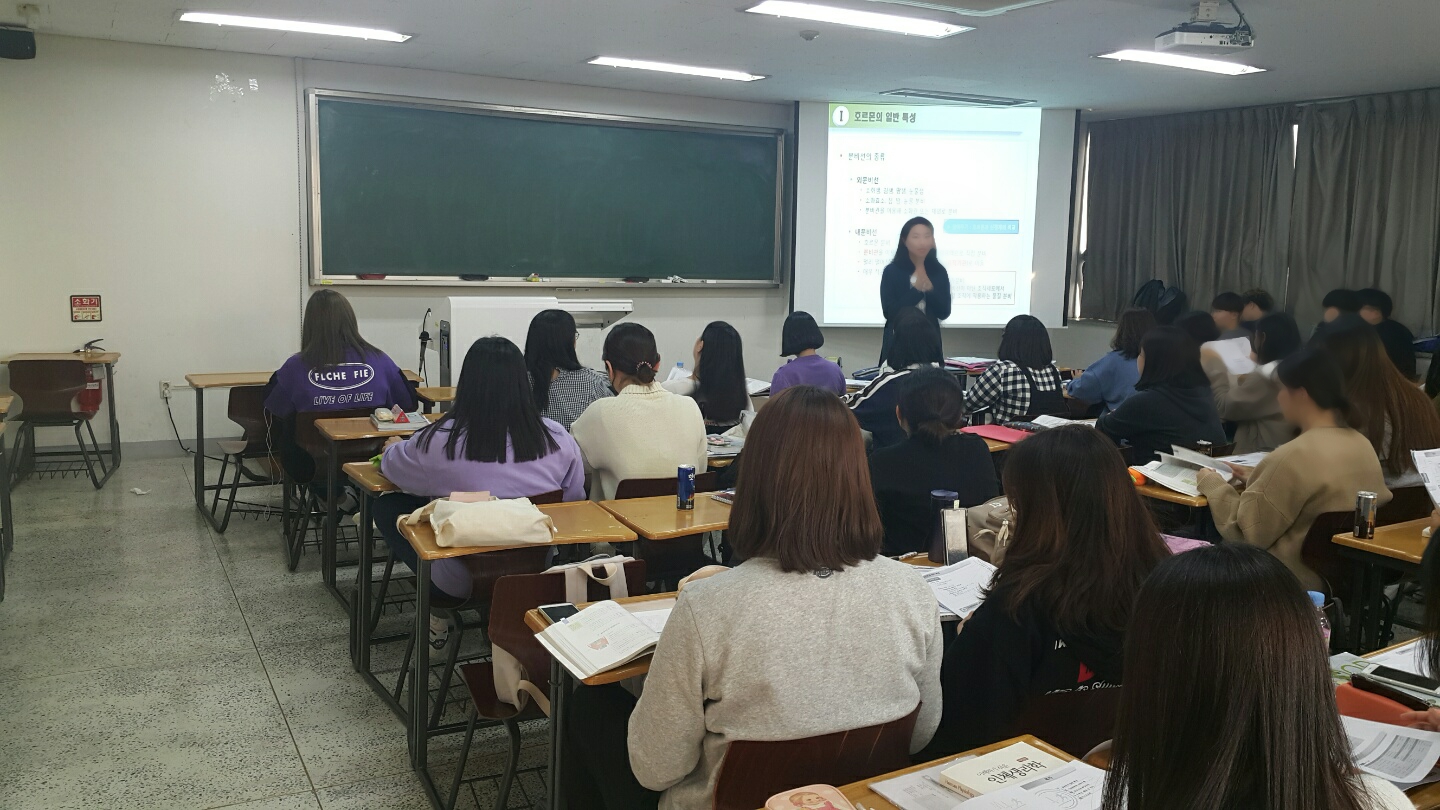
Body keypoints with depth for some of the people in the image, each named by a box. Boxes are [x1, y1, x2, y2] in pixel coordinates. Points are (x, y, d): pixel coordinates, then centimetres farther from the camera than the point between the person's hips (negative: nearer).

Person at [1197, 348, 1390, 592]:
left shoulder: (1293, 458, -23)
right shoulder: (1363, 444, 3)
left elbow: (1244, 532, -16)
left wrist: (1213, 486, -2)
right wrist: (1255, 480, 17)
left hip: (1303, 584, -8)